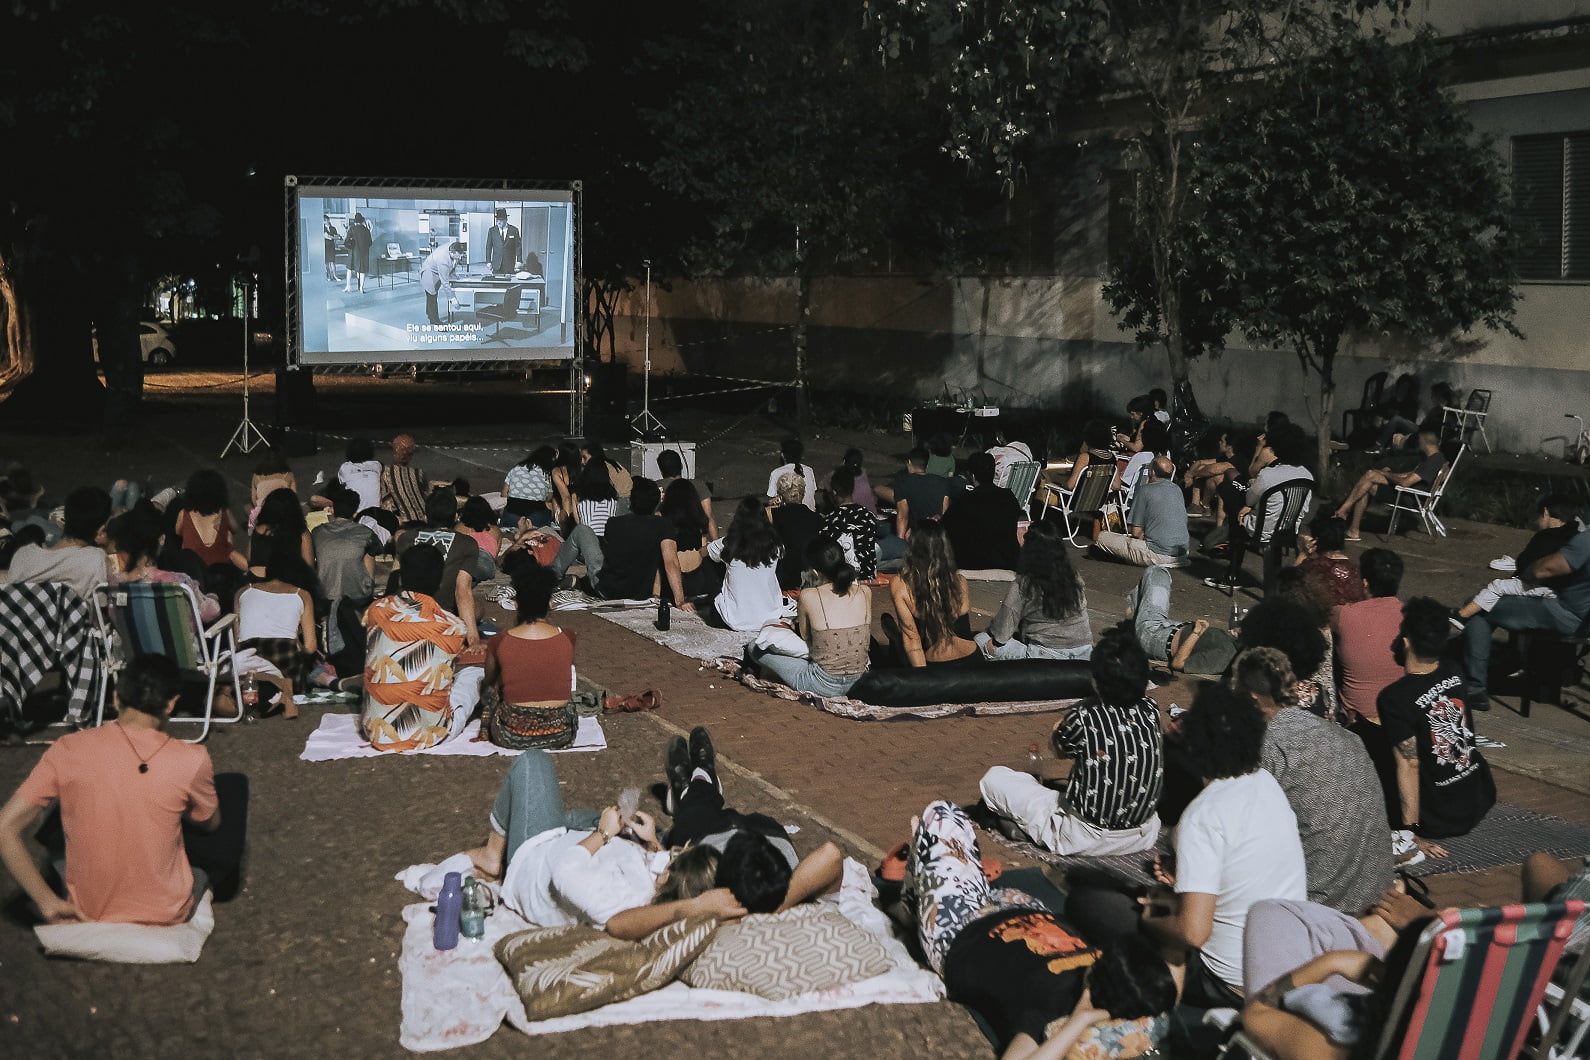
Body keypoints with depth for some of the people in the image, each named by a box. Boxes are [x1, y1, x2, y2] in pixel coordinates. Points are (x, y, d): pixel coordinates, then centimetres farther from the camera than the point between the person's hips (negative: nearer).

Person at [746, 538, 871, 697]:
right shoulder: (865, 592, -5)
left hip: (823, 685, -6)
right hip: (858, 682, 6)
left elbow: (805, 638, -1)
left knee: (755, 648, 14)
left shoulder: (809, 596, -16)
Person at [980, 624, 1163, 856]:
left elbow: (1058, 748, 0)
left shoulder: (1084, 720, -24)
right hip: (1144, 837, 4)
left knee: (994, 778, 3)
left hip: (1085, 840, -4)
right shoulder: (1150, 712, -12)